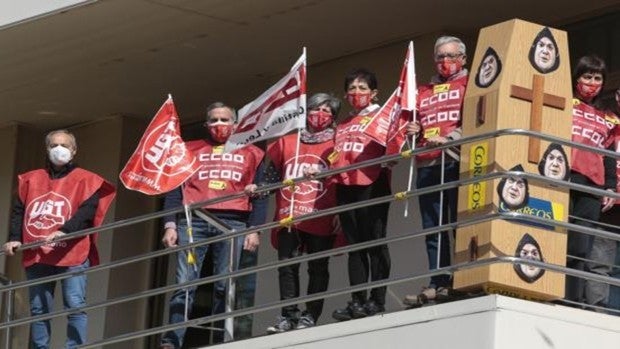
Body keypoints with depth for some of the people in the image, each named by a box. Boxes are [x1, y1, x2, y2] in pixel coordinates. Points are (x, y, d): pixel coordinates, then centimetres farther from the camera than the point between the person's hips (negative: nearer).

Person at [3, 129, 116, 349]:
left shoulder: (85, 180, 5)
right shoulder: (31, 180, 17)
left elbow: (86, 212, -9)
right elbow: (19, 211, 12)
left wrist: (64, 231, -24)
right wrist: (14, 238, -5)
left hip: (72, 255, -4)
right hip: (36, 256, 4)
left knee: (75, 306, -9)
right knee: (38, 309, 5)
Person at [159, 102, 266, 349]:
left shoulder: (250, 154, 19)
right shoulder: (190, 151, 20)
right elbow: (174, 190, 13)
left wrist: (254, 230, 0)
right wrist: (170, 225, 1)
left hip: (232, 223, 0)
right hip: (193, 221, 0)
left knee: (225, 286, -6)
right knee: (184, 283, -10)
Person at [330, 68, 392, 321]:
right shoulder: (342, 126, 25)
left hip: (372, 184, -6)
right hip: (345, 186, 6)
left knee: (374, 241, -8)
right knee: (354, 245, 5)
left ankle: (377, 301, -9)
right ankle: (357, 301, 5)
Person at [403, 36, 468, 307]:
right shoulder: (423, 93, 27)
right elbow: (412, 124, 34)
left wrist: (449, 139, -18)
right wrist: (411, 131, 11)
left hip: (457, 162, -6)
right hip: (427, 165, 6)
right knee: (432, 228, 2)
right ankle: (438, 284, 1)